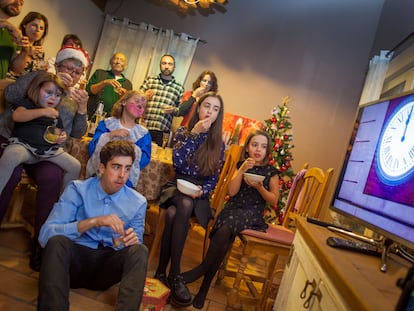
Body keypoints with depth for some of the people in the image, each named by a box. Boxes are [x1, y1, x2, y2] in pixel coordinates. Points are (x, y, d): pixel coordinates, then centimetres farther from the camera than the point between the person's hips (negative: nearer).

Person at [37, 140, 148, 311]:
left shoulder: (138, 202, 0)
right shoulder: (77, 190, -6)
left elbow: (135, 249, 5)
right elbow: (45, 234, -17)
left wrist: (132, 241, -22)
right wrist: (92, 222, -31)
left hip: (109, 264, 2)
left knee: (140, 251, -29)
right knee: (57, 241, -33)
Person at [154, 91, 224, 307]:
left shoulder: (218, 143, 7)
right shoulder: (183, 131, 5)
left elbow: (214, 179, 6)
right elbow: (178, 163, -11)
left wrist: (201, 191, -15)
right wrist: (194, 133, -13)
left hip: (199, 193, 0)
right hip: (177, 188, 0)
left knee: (173, 214, -33)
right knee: (184, 205, -36)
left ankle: (163, 272, -24)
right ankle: (173, 275, -28)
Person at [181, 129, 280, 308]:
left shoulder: (271, 172, 8)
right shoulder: (241, 165, 12)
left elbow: (274, 200, 6)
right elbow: (232, 191, 0)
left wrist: (259, 187, -11)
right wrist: (242, 169, -10)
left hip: (253, 213, -2)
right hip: (233, 208, 2)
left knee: (225, 230, -34)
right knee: (224, 234, -32)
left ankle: (201, 270, -17)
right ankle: (205, 285, -22)